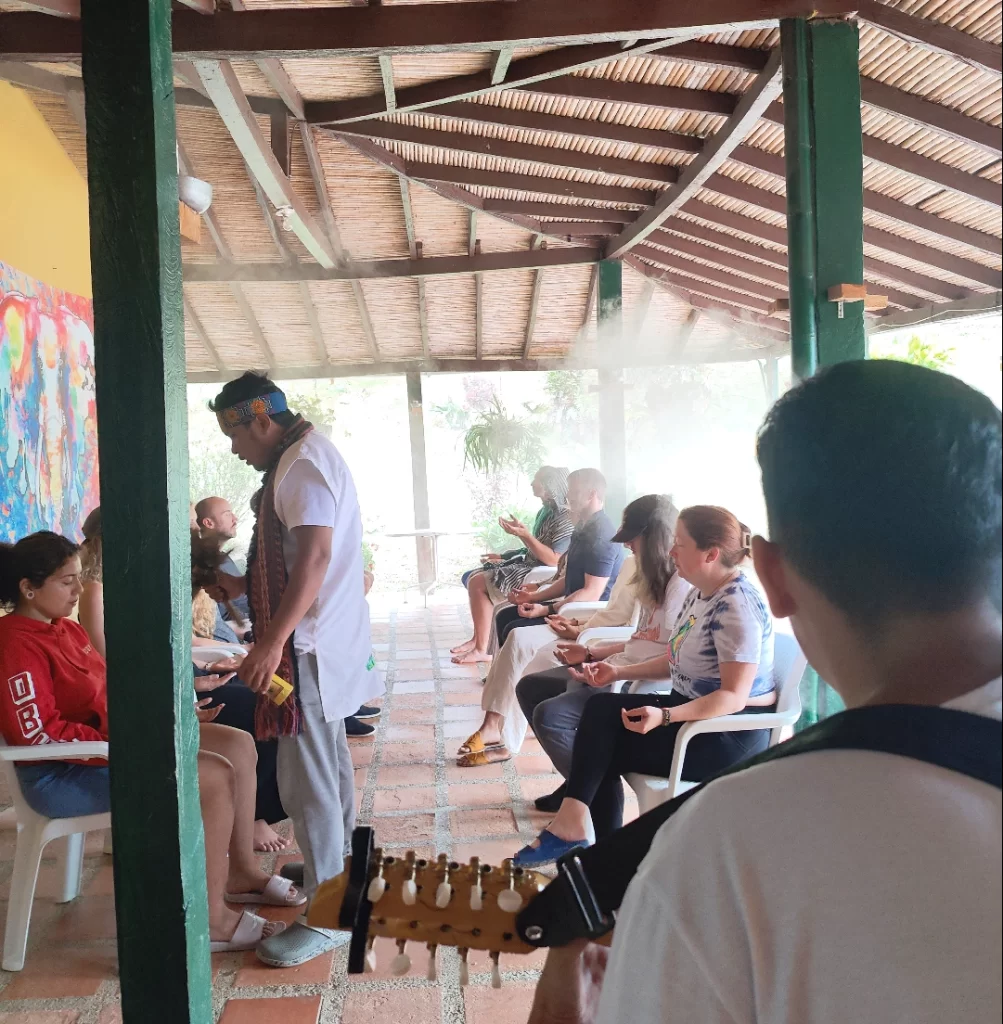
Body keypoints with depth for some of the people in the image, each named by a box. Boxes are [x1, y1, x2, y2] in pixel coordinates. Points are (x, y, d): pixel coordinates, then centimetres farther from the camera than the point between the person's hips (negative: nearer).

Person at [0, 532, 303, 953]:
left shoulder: (64, 628, 11)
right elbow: (38, 734, -25)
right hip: (65, 774, -10)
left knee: (239, 745, 2)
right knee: (216, 777, -23)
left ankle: (241, 872, 15)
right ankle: (211, 921, -12)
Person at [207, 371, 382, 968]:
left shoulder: (302, 463, -17)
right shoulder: (303, 458, 16)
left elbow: (315, 556, -28)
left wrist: (272, 643, -31)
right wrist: (244, 585, 16)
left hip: (310, 646, -11)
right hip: (326, 642, 11)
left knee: (307, 778, -5)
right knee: (330, 758, 23)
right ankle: (338, 863, 40)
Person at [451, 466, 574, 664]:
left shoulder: (566, 518, -18)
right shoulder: (547, 511, 11)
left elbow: (554, 560, -25)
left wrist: (525, 535, -26)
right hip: (529, 565, 10)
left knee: (479, 584, -16)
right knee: (474, 577, 6)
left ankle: (481, 649, -8)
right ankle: (478, 639, 7)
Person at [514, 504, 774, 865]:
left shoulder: (736, 606, -23)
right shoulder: (700, 593, 7)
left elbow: (734, 696, -27)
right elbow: (676, 660, 16)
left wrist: (665, 717, -35)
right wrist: (619, 672, 6)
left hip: (732, 731, -9)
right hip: (695, 708, 9)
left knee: (605, 748, -13)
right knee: (601, 707, -6)